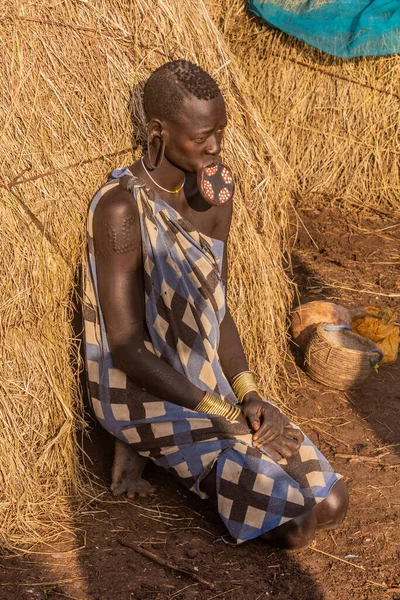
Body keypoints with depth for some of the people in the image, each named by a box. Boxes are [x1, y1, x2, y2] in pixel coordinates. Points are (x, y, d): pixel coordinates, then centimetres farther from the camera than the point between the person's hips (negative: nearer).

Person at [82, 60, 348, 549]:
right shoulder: (121, 209, -23)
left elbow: (217, 311, 7)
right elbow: (127, 346, -23)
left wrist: (248, 393, -9)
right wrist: (224, 413, -20)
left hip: (208, 385, 7)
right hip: (146, 400, -7)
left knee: (329, 504, 0)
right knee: (295, 525, -15)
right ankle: (143, 448, 3)